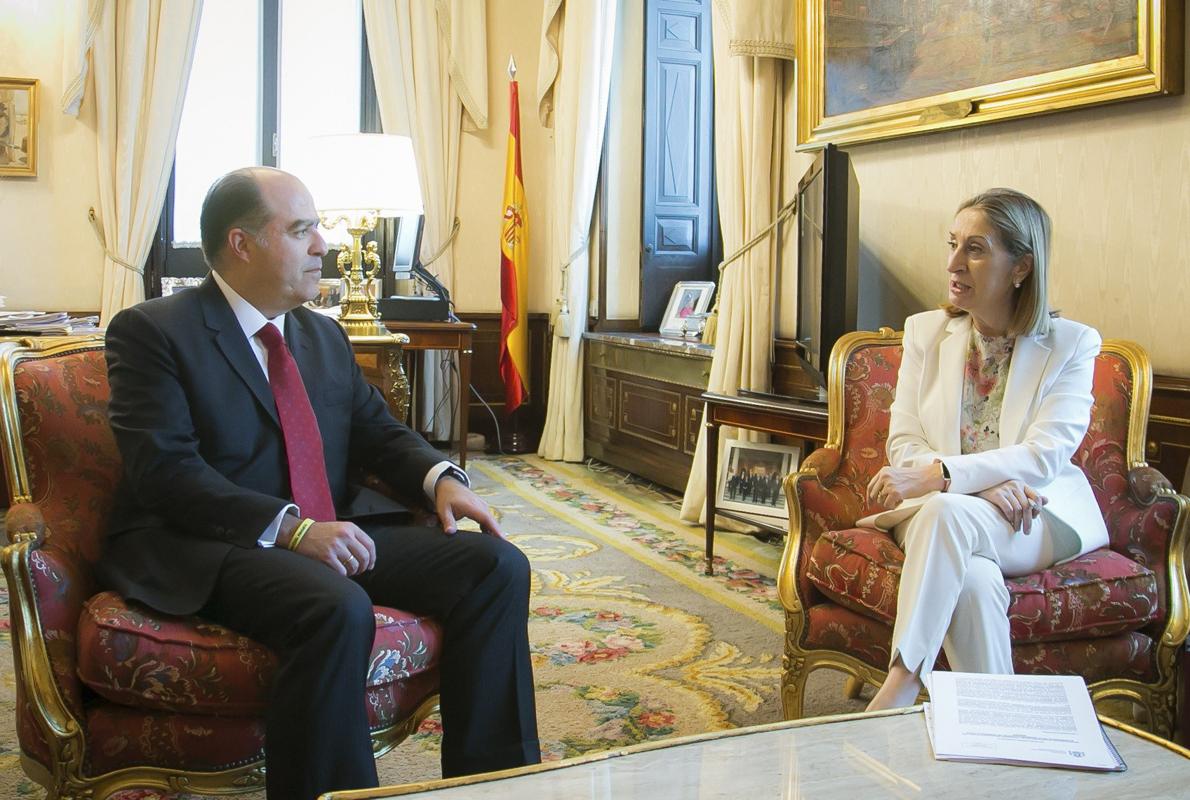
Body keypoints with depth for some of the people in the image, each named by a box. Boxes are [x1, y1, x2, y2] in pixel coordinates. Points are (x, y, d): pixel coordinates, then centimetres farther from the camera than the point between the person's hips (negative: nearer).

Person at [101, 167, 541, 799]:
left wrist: (441, 478, -3)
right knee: (339, 611, -37)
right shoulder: (152, 332, -3)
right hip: (206, 545, -6)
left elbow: (378, 432, 20)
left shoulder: (325, 336, 19)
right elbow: (166, 470, -15)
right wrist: (294, 529, -26)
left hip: (335, 530, 7)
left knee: (497, 566, -11)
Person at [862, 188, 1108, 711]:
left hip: (1040, 520, -2)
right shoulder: (925, 332, 9)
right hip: (939, 517, 2)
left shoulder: (1071, 346, 1)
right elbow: (903, 444, 2)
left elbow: (1045, 456, -12)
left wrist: (939, 475, -26)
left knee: (946, 511, -35)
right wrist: (987, 483, -16)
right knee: (973, 578, -35)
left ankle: (899, 690, -35)